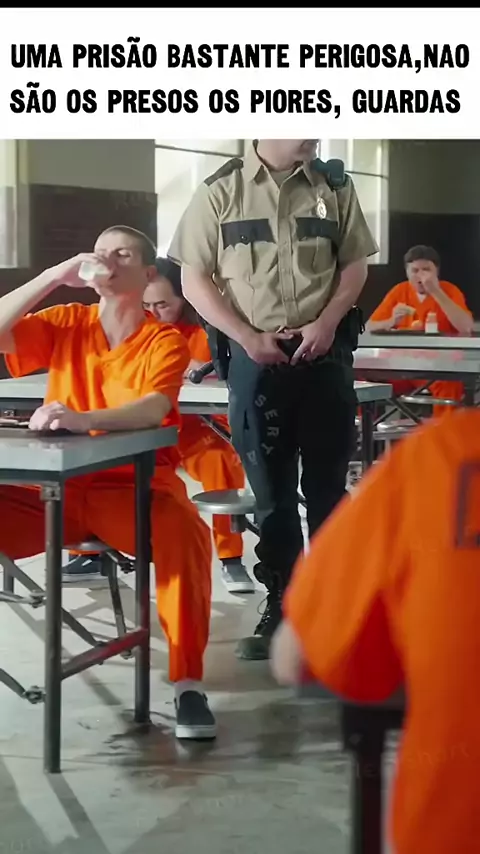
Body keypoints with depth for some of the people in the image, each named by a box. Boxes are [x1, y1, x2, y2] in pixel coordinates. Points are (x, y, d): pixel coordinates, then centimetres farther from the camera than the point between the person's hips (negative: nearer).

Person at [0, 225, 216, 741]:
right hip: (56, 487, 3)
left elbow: (153, 410, -22)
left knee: (185, 534, -35)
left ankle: (187, 681, -23)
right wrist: (55, 275, -13)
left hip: (134, 488, -3)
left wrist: (82, 419, -40)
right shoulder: (67, 323, 7)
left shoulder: (165, 341, -2)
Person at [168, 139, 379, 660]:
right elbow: (193, 279, -1)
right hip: (255, 356, -1)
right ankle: (281, 605, 19)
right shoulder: (221, 190, -1)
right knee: (271, 489, 7)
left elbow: (355, 265, 9)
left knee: (327, 485, 7)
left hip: (324, 351, 1)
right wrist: (247, 336, -10)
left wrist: (326, 322, -7)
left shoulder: (334, 186, 5)